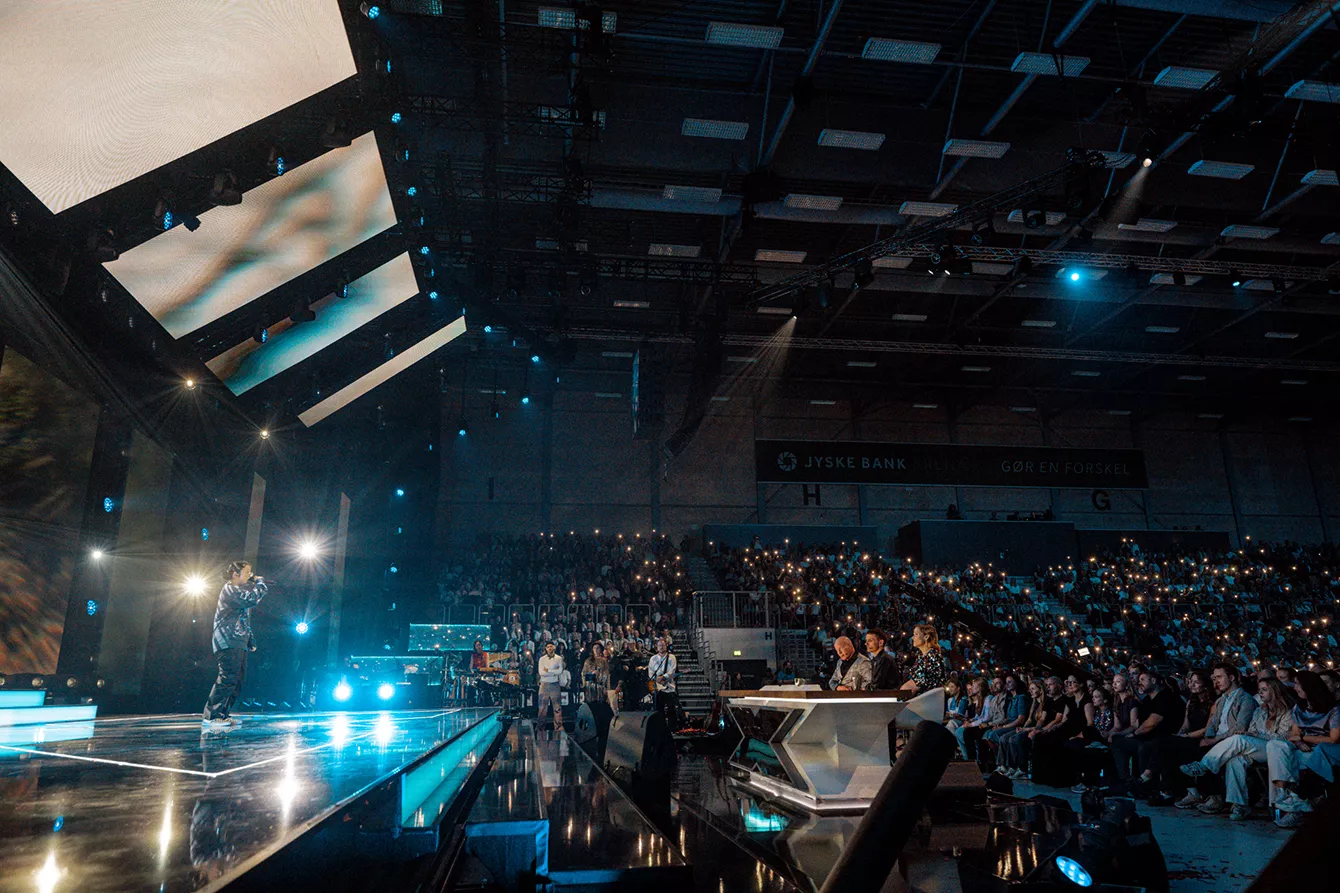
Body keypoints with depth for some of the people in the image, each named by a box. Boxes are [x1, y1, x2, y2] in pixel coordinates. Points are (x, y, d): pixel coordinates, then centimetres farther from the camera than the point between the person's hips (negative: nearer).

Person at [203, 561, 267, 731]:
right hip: (229, 642, -10)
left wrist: (251, 640, 21)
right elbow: (253, 598, -23)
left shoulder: (239, 591, 26)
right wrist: (260, 582, -5)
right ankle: (210, 717, -18)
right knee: (228, 678, -17)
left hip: (239, 644, 10)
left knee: (237, 680, 9)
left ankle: (223, 715, 13)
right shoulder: (230, 589, -6)